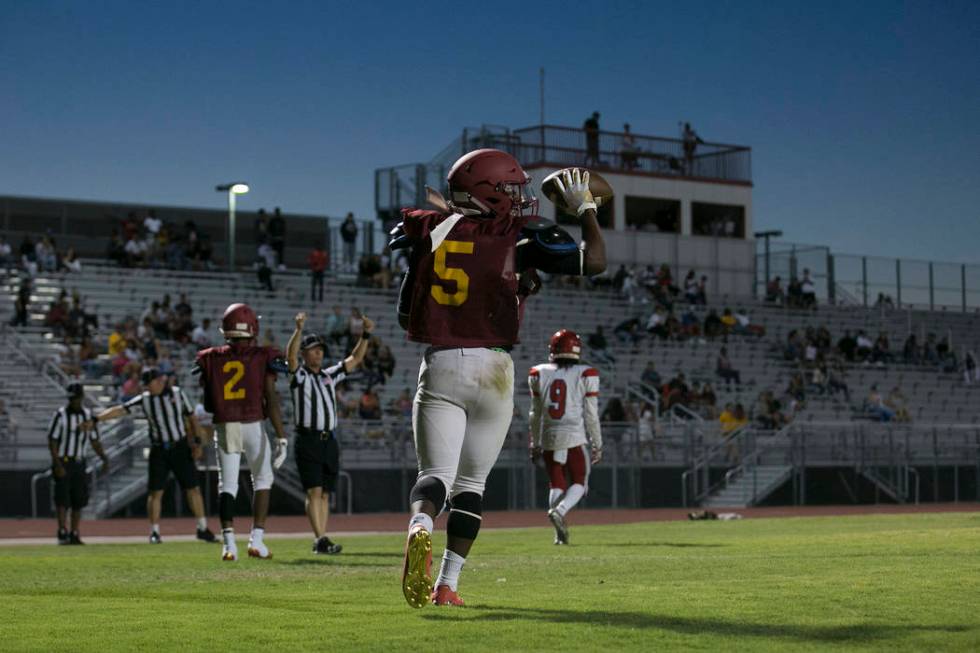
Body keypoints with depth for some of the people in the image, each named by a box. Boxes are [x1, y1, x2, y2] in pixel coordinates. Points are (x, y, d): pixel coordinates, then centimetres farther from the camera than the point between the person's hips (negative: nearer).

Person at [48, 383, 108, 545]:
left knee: (79, 500, 5)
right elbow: (52, 442, -10)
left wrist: (104, 458, 0)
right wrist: (57, 465, -18)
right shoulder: (61, 415, -9)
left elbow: (95, 441, 12)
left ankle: (74, 534, 11)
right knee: (63, 499, -9)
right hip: (63, 461, -5)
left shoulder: (88, 415, 6)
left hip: (79, 463, 5)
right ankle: (62, 533, -9)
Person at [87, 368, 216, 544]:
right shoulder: (144, 399, -2)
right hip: (158, 450, 0)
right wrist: (95, 420, -18)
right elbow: (119, 410, -8)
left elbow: (191, 417, 6)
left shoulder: (177, 393, -1)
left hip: (180, 447, 0)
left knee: (193, 488, 1)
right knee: (156, 491, -3)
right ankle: (154, 532, 6)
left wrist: (197, 442, 0)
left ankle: (203, 529, 12)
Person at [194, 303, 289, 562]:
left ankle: (228, 541, -6)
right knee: (262, 480, 14)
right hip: (253, 425, -2)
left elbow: (207, 405, 7)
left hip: (224, 426, 2)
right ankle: (256, 539, 6)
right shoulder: (263, 358, -4)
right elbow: (272, 400, -8)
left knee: (227, 484, 6)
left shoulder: (211, 360, 3)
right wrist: (281, 437, -6)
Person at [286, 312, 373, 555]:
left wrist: (366, 334, 6)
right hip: (307, 441, -6)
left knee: (325, 493, 5)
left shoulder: (330, 375, 18)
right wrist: (299, 329, -33)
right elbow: (290, 355, -19)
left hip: (329, 441, 6)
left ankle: (320, 541, 7)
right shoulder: (299, 375, 0)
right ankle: (320, 539, -19)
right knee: (314, 491, -12)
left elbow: (355, 359, 18)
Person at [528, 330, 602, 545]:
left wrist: (534, 444, 20)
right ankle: (560, 511, -18)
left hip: (549, 437, 3)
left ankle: (560, 533, 0)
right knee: (579, 482, 9)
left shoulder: (539, 374, 5)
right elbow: (591, 414, -1)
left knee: (556, 484, 11)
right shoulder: (585, 375, -2)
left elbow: (535, 414, 11)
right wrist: (597, 444, 8)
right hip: (575, 437, -3)